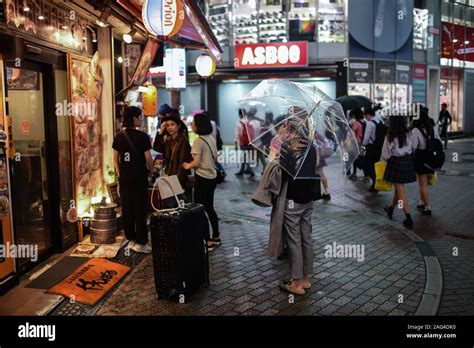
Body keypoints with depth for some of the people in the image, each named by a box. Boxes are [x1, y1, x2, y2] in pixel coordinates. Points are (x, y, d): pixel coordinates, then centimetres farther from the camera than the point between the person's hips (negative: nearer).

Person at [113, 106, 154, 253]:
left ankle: (131, 239, 20)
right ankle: (140, 242, 6)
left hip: (124, 179, 5)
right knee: (140, 210, 2)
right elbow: (148, 158, -10)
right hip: (139, 178, -5)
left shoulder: (119, 136, 5)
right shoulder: (142, 136, -11)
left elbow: (115, 158, 9)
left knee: (127, 210, 11)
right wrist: (151, 171, 7)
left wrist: (119, 174, 17)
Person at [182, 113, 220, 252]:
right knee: (209, 208, 18)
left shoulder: (199, 141, -17)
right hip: (212, 177, 8)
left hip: (202, 179, -8)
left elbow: (197, 163, -20)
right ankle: (215, 237, 26)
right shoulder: (211, 139, 8)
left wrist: (188, 166, -2)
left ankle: (207, 241, 5)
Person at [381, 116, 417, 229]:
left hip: (396, 162, -5)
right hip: (408, 161, 5)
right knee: (398, 187, 21)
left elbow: (386, 154, -7)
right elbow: (411, 148, -1)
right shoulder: (408, 134, -4)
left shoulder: (390, 136, -15)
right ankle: (391, 208, 40)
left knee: (400, 191, 0)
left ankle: (408, 218, -4)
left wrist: (387, 158, 13)